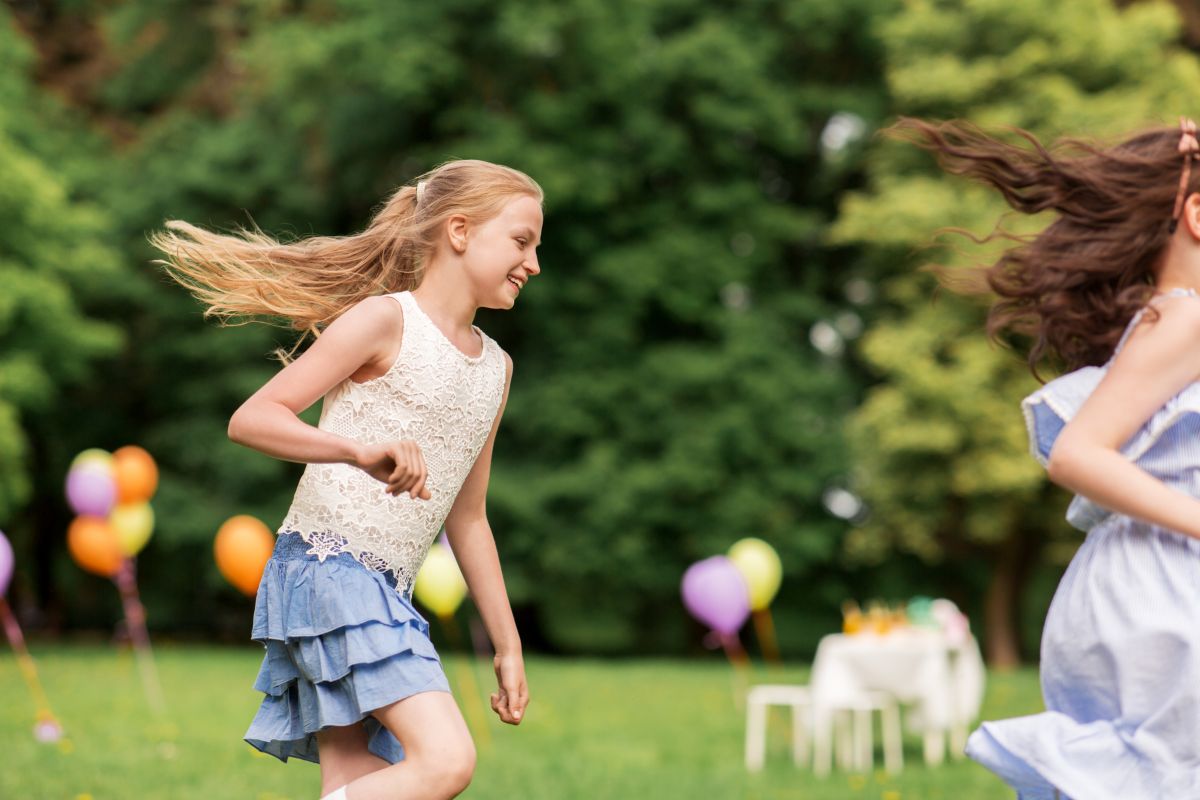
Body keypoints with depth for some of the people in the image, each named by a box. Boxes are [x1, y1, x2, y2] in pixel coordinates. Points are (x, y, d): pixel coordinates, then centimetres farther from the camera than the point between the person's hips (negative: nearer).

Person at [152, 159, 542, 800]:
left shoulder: (495, 367, 19)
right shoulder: (385, 320, -5)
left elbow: (467, 519, 25)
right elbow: (250, 419, -12)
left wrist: (508, 646, 24)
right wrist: (361, 450, -29)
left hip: (386, 594, 8)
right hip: (327, 568, -8)